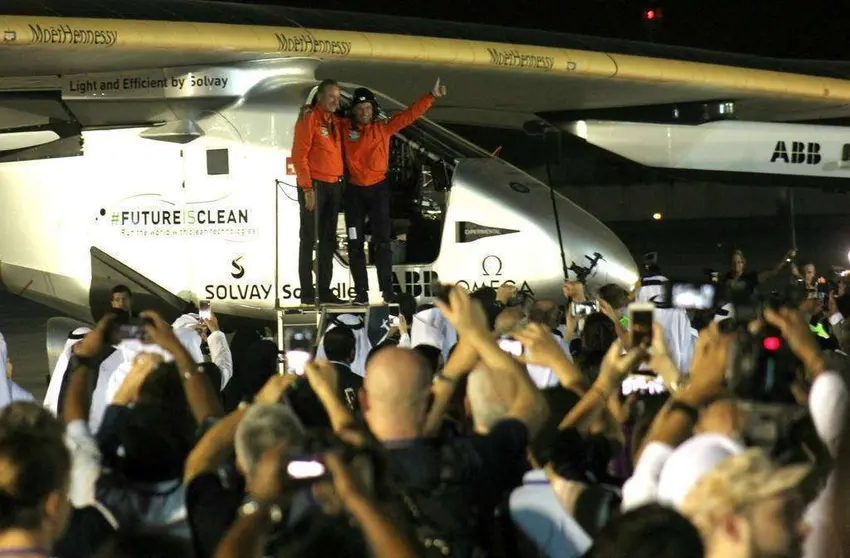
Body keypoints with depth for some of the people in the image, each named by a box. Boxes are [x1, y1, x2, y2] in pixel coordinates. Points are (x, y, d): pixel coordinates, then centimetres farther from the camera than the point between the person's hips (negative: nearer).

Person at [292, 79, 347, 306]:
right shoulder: (309, 118, -7)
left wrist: (341, 183, 8)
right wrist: (307, 189, -18)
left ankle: (324, 290, 14)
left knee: (328, 241, 9)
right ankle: (307, 292, -4)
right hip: (314, 186, -8)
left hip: (334, 186, 8)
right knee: (309, 240, -4)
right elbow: (299, 155, -13)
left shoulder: (336, 122, 15)